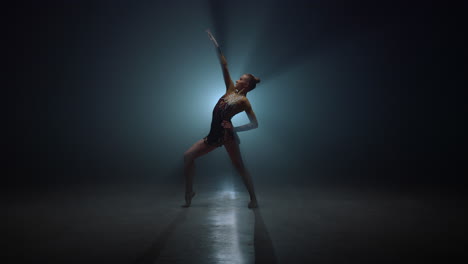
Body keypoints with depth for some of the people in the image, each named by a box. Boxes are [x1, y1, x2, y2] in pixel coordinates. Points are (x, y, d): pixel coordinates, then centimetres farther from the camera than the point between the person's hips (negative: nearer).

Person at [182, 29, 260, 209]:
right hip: (214, 135, 8)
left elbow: (255, 124, -5)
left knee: (239, 167, -2)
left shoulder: (244, 101, -5)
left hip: (227, 134, -7)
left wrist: (235, 128, -10)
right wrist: (216, 47, 11)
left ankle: (253, 199, 11)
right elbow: (224, 66, 11)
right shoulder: (230, 90, 13)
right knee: (188, 156, 1)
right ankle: (189, 193, 9)